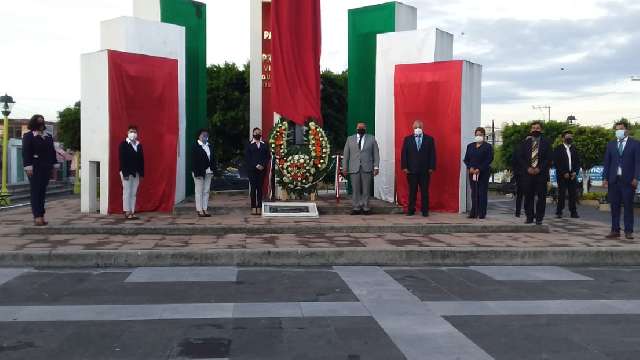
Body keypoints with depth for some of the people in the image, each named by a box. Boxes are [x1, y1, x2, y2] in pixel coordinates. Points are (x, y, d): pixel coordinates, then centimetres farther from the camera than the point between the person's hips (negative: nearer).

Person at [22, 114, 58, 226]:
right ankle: (37, 216, -10)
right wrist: (28, 167, -15)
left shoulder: (48, 136, 16)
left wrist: (54, 167, 12)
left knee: (43, 192, 7)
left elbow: (52, 151, 17)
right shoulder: (28, 136, 0)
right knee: (35, 191, -7)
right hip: (35, 168, -5)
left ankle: (41, 216, 10)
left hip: (46, 168, 5)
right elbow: (26, 152, -7)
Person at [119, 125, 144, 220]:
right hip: (127, 173, -5)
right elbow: (122, 159, -10)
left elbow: (141, 160, 11)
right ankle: (127, 213, 2)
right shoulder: (123, 144, -4)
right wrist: (124, 173, -17)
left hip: (136, 173, 5)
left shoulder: (139, 145, 11)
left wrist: (141, 173, 6)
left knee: (134, 194, 6)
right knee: (127, 193, -2)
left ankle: (132, 212, 10)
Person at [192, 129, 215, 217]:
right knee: (199, 191, 1)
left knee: (206, 191, 8)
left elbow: (212, 159, 13)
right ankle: (199, 210, 6)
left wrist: (213, 170, 5)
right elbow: (194, 160, -12)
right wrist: (197, 173, -17)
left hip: (208, 172, 6)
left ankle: (205, 209, 13)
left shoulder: (210, 146, 11)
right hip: (199, 172, -6)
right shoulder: (195, 146, -7)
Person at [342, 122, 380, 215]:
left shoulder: (371, 139, 9)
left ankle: (366, 208, 6)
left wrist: (376, 167, -2)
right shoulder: (350, 139, 12)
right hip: (354, 168, 1)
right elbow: (346, 154, 11)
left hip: (367, 168, -1)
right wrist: (344, 167, 6)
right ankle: (356, 208, 5)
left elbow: (376, 153, 6)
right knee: (355, 189, -1)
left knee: (366, 189, -1)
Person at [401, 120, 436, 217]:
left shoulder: (429, 139, 6)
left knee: (425, 192, 3)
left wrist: (431, 167, -5)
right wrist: (404, 167, -5)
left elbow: (432, 154, 2)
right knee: (412, 191, 5)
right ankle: (411, 210, 12)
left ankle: (425, 211, 9)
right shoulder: (407, 139, 7)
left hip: (425, 171, 0)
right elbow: (404, 154, 4)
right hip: (411, 170, 0)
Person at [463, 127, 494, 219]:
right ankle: (474, 212, 4)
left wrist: (479, 169, -15)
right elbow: (466, 159, 11)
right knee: (474, 193, 3)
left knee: (482, 193, -3)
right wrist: (470, 168, -6)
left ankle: (482, 213, 0)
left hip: (483, 173, -4)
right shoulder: (470, 146, 14)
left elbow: (489, 160, -8)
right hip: (472, 173, 4)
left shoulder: (488, 147, 1)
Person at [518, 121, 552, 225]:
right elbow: (520, 157, 5)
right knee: (528, 196, 2)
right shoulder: (525, 142, 11)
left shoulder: (546, 143, 6)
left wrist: (539, 169, -11)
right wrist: (527, 168, -8)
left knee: (541, 197, -1)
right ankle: (529, 217, 10)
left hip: (541, 174, -1)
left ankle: (539, 218, 5)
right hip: (527, 173, 1)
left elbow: (549, 158, 0)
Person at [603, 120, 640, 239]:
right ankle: (615, 230, 9)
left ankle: (628, 231, 5)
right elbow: (607, 162, 10)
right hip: (614, 180, 3)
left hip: (628, 180, -3)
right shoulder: (611, 144, 12)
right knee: (614, 206, 4)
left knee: (628, 206, 1)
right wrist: (605, 178, 2)